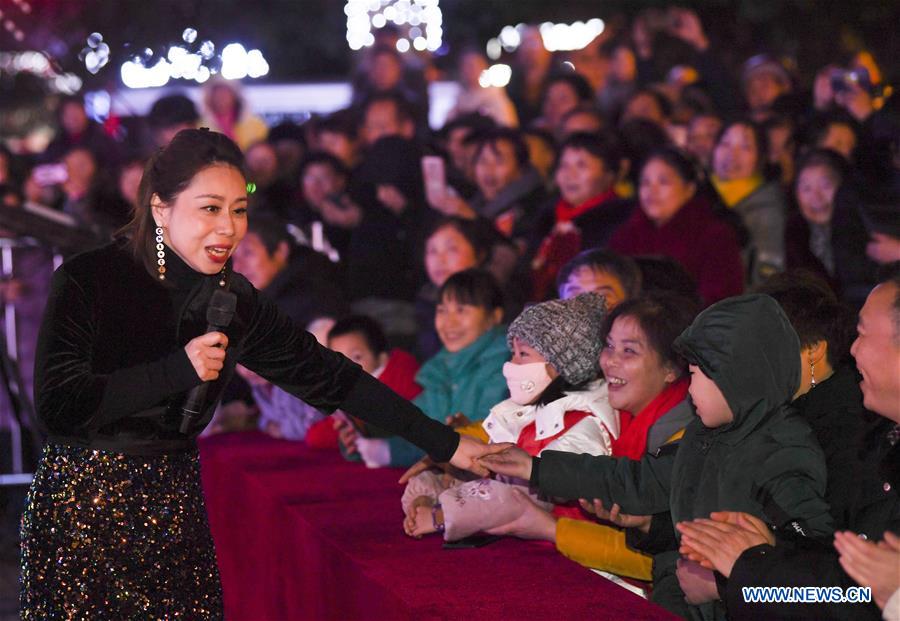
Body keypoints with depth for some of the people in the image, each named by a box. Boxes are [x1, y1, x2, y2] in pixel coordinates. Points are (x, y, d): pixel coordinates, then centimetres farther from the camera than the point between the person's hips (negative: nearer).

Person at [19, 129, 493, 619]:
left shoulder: (235, 299, 2)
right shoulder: (88, 280, -12)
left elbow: (327, 376, 6)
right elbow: (57, 407, -20)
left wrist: (444, 443, 5)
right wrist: (176, 371, -24)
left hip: (174, 505, 4)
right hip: (82, 501, -4)